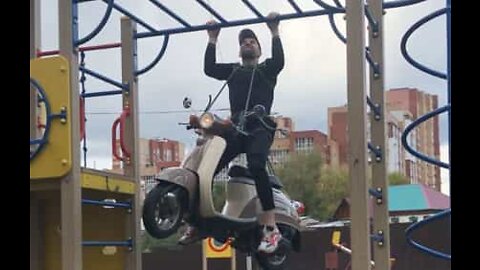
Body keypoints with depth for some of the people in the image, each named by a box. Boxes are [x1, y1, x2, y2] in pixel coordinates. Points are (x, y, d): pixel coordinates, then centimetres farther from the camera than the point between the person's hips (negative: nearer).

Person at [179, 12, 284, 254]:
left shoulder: (267, 69, 20)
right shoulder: (232, 70, 29)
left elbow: (279, 61, -3)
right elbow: (209, 68, 13)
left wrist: (274, 31, -3)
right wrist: (213, 39, 15)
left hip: (260, 127, -4)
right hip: (234, 127, 4)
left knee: (256, 166, -32)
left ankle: (270, 228, -33)